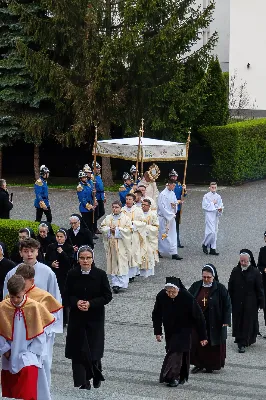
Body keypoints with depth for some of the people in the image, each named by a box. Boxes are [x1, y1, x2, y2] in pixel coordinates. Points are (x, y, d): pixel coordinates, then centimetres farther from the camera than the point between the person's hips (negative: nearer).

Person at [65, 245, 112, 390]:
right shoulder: (72, 274, -1)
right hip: (77, 317, 2)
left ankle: (96, 375, 27)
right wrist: (76, 302, -16)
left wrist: (90, 304, -16)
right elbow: (68, 295, 5)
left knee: (94, 349, -2)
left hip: (95, 318, -1)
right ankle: (83, 381, 8)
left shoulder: (100, 274, -6)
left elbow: (107, 296, -4)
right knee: (78, 350, -1)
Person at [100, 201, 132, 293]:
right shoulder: (108, 218, 12)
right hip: (111, 244, 3)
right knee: (112, 264, 2)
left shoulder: (125, 218, 1)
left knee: (122, 264, -7)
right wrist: (110, 229, -11)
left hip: (122, 245, -3)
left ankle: (121, 283, -8)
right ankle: (115, 283, 7)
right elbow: (102, 227, 7)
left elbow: (128, 229, -7)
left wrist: (117, 230, -13)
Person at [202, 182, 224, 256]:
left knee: (215, 232, 7)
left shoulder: (218, 196, 11)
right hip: (209, 214, -6)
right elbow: (204, 206, -11)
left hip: (216, 215, 6)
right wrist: (212, 203, -10)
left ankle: (213, 249, 12)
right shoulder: (206, 196, -5)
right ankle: (205, 244, 6)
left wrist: (220, 209, -9)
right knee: (211, 232, -16)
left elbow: (221, 205, 12)